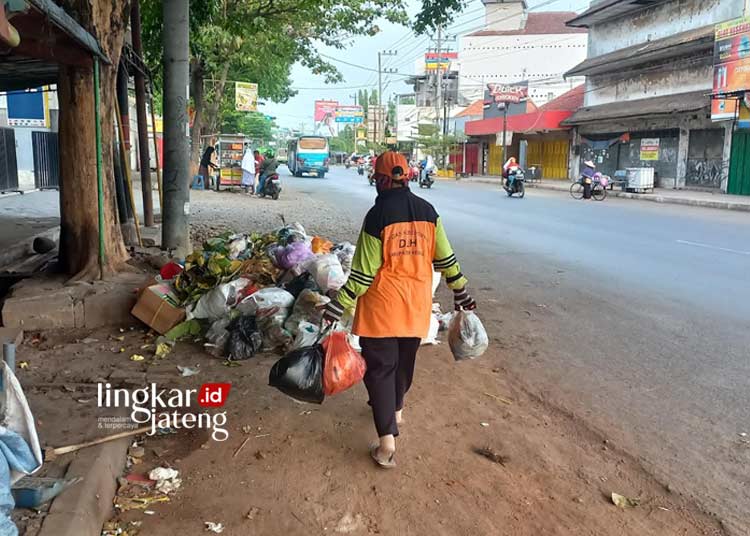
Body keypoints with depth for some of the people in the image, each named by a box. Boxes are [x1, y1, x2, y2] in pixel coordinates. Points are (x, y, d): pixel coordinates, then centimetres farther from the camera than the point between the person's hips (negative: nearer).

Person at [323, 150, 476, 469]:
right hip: (417, 306, 5)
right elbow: (445, 259, 4)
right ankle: (395, 410, 46)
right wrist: (461, 293, 16)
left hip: (382, 306, -5)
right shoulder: (427, 211, -1)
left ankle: (387, 441, -2)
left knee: (380, 368, 2)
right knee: (404, 362, 23)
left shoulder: (377, 215, -15)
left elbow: (364, 273, -15)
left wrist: (338, 307, -8)